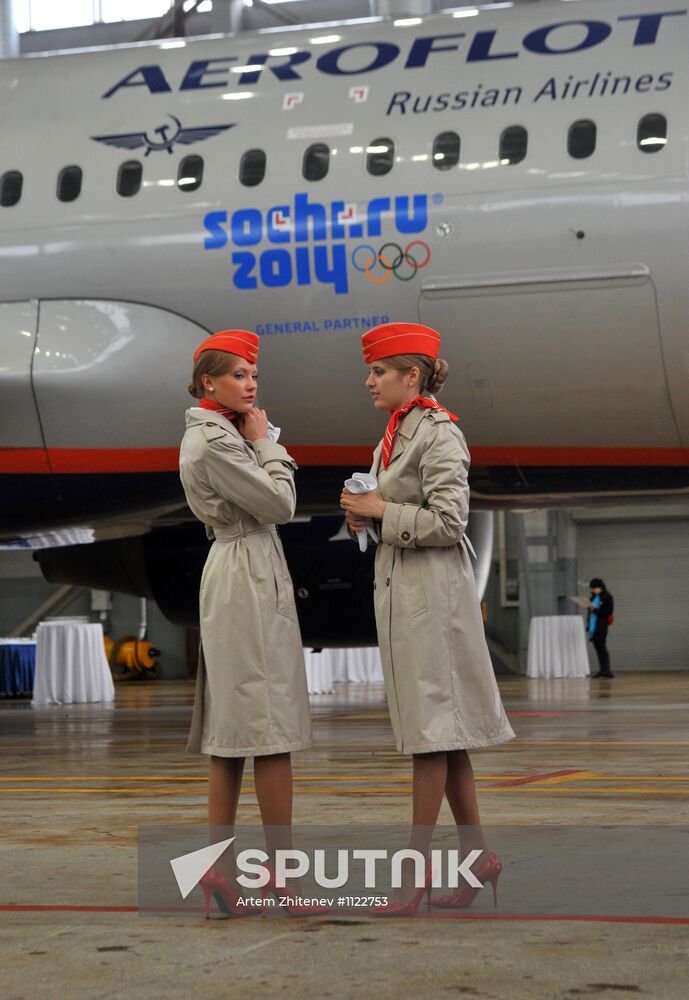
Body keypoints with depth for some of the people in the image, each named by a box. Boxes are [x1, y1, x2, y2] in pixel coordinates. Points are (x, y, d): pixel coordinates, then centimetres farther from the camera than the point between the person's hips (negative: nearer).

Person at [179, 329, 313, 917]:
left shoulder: (220, 433, 17)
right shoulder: (213, 440, -15)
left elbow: (275, 501, 19)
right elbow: (279, 504, -13)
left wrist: (261, 441, 10)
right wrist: (265, 443, -4)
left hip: (237, 578, 11)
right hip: (248, 581, -11)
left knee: (234, 728, 9)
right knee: (271, 728, -7)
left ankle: (220, 867, 10)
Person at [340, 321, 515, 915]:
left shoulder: (439, 433, -12)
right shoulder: (395, 436, 16)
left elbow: (447, 522, -18)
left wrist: (381, 511, -12)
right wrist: (366, 516, 4)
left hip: (431, 588, -10)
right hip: (397, 586, 10)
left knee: (433, 729, -5)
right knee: (440, 730, 11)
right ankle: (477, 855, 16)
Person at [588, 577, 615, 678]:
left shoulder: (607, 597, -6)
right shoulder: (593, 597, 16)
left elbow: (609, 611, -13)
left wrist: (595, 609, -17)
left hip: (601, 627, -7)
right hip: (593, 627, 7)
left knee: (602, 648, -11)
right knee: (597, 648, 8)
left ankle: (606, 670, -13)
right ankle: (602, 670, 12)